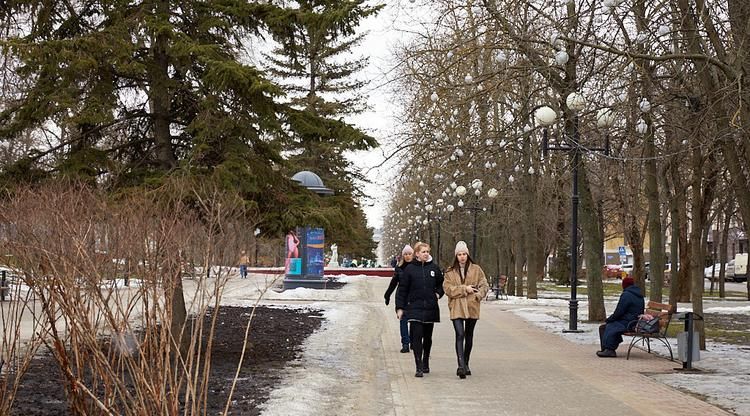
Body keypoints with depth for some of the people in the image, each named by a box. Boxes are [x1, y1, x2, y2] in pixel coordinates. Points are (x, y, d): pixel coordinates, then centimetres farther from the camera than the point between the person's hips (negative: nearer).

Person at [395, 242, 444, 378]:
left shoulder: (434, 268, 5)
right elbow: (402, 289, 1)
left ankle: (425, 363, 30)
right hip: (414, 308, -3)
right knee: (416, 337, -11)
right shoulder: (409, 269, -2)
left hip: (430, 308, 3)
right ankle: (419, 367, -9)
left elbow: (442, 284, 22)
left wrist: (438, 293, 4)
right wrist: (400, 307, -3)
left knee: (427, 337, 12)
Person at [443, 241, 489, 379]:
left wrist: (478, 295, -11)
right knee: (460, 335, -16)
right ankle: (461, 366, -23)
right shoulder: (450, 272, 5)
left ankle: (465, 364, 26)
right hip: (456, 308, -2)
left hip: (472, 307, 2)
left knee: (469, 336, 12)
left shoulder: (476, 269, 6)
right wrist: (465, 289, -13)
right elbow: (447, 288, -5)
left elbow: (484, 285, 6)